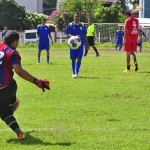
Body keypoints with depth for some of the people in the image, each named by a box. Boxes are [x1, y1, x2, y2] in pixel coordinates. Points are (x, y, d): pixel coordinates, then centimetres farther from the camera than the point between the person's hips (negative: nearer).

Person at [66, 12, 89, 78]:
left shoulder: (82, 25, 8)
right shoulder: (70, 25, 0)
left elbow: (85, 35, 13)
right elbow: (68, 35, -8)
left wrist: (87, 44, 10)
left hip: (81, 44, 1)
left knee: (79, 59, -9)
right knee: (73, 59, 6)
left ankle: (76, 73, -11)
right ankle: (73, 73, 20)